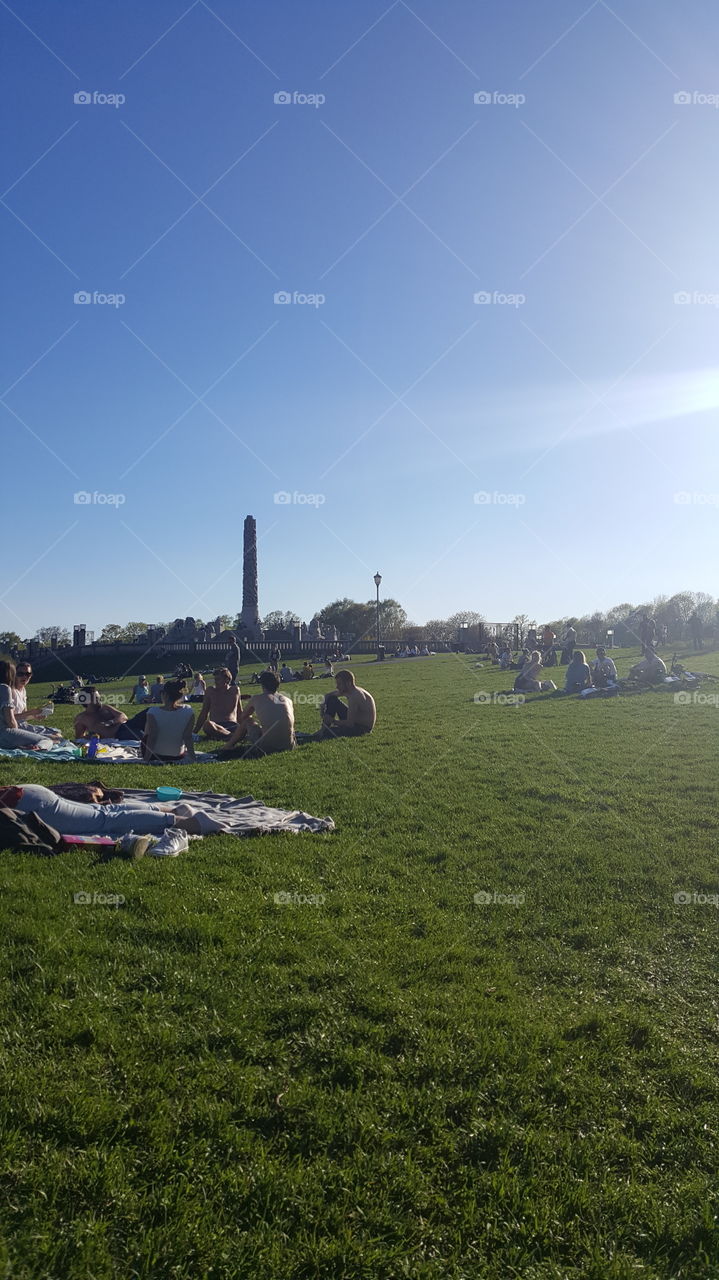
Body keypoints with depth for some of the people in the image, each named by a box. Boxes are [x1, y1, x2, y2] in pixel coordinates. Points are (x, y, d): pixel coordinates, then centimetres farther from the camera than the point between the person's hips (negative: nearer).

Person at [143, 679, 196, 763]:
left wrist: (146, 759, -7)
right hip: (178, 757, 3)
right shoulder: (188, 712, -15)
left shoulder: (153, 713, -20)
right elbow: (188, 737, -11)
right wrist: (193, 759, -2)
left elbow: (151, 738, -16)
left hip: (155, 756, -3)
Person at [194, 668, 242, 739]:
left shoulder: (235, 690, 13)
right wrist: (195, 732, 7)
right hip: (216, 726, -1)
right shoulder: (210, 692, 9)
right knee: (207, 725, -40)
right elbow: (203, 714, 13)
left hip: (233, 726, 1)